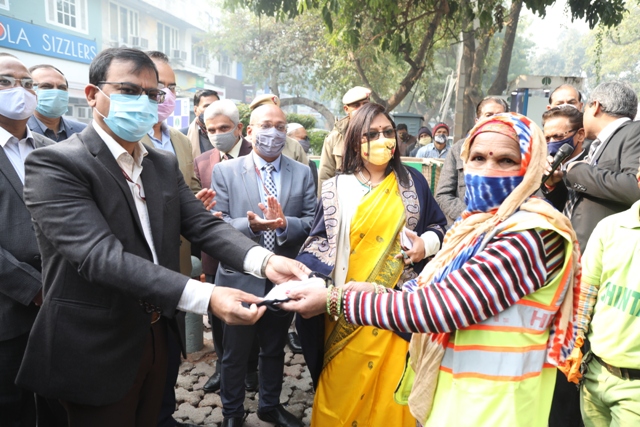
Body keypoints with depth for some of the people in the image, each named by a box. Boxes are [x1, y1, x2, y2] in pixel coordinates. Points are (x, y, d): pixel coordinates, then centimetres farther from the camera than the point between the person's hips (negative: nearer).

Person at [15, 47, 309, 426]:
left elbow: (203, 224, -5)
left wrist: (264, 260, -25)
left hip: (158, 335, 6)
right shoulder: (54, 165, -17)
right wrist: (205, 296, -40)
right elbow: (100, 255, -29)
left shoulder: (165, 164, 5)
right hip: (97, 351, -6)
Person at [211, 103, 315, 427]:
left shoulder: (303, 173, 0)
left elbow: (313, 223, -7)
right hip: (240, 279, -2)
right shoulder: (225, 171, -6)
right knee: (235, 354, 17)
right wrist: (250, 224, -30)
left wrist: (284, 224, -27)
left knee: (275, 350, 22)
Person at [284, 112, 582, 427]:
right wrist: (376, 292, -3)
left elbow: (438, 307, -27)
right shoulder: (480, 225, 4)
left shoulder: (530, 236, -24)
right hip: (456, 390, 7)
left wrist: (335, 301, -22)